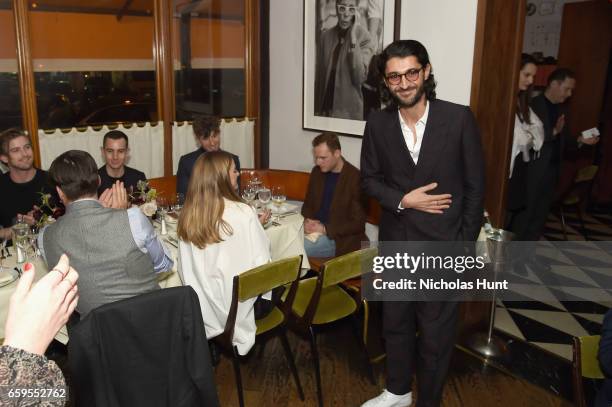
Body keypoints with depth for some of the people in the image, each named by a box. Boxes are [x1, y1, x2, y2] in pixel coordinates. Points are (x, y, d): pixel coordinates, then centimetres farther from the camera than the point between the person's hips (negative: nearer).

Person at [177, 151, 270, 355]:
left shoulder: (187, 215, -8)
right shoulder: (243, 212, -20)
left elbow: (185, 270, -1)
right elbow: (262, 261, -15)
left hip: (203, 309, 5)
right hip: (237, 311, -4)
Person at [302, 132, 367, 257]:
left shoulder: (355, 178, -14)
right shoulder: (317, 172, 6)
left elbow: (358, 224, -13)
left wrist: (325, 229, -19)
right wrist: (307, 222, -5)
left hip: (339, 239, -6)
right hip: (315, 229, 6)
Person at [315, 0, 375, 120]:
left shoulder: (364, 38, -9)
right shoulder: (325, 36, 1)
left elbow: (359, 78, -20)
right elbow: (319, 77, 5)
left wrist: (353, 37, -20)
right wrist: (316, 110, 4)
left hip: (349, 112, -3)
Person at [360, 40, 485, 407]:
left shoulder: (459, 118, -12)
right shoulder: (378, 124, -4)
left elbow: (475, 186, -6)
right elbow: (370, 179, 5)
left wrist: (465, 245, -6)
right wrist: (402, 200, -14)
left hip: (443, 244, -3)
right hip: (395, 242, 3)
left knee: (437, 332, 11)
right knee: (396, 323, 20)